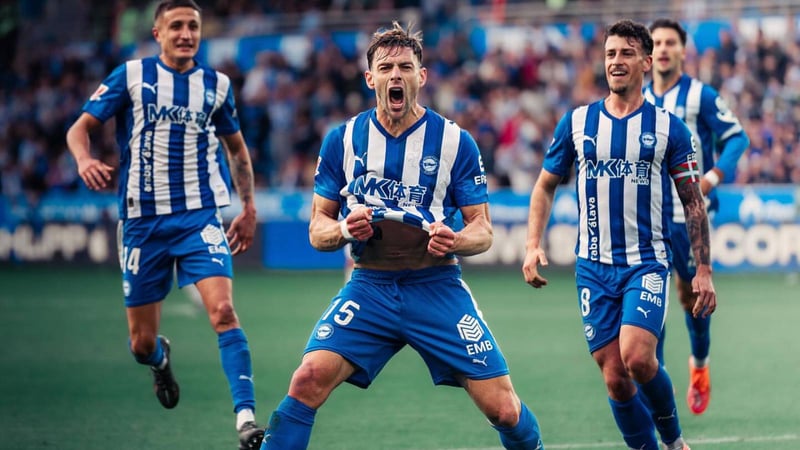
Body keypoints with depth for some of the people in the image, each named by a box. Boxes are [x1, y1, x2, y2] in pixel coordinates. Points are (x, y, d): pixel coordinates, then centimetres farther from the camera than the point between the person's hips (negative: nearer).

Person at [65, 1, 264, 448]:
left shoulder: (216, 84, 7)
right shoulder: (131, 75, 1)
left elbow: (236, 146, 23)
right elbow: (80, 128, 1)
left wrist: (249, 207, 19)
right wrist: (85, 159, -21)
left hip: (200, 216, 0)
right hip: (142, 222, 0)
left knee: (223, 311, -22)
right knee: (142, 343, 6)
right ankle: (161, 358, 44)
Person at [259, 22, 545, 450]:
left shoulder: (456, 141, -2)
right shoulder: (342, 140, 2)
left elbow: (482, 230, 1)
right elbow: (317, 229, 6)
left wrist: (455, 240, -22)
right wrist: (344, 229, -17)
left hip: (437, 285, -1)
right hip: (370, 284, 1)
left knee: (503, 409, -8)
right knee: (307, 380, -22)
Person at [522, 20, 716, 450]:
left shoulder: (668, 127, 2)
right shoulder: (576, 122, 6)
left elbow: (693, 203, 5)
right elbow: (545, 187, 13)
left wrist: (703, 271, 0)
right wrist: (532, 246, 0)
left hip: (647, 264, -2)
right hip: (594, 268, 2)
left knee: (637, 358, -21)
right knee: (615, 378, -2)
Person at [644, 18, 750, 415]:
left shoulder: (701, 96, -4)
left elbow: (736, 137, -6)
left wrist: (713, 176, -19)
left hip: (690, 212, -3)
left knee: (690, 292, 3)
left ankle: (699, 365, 27)